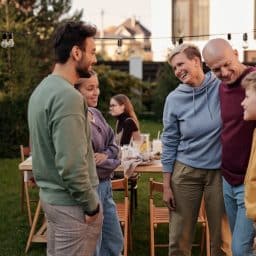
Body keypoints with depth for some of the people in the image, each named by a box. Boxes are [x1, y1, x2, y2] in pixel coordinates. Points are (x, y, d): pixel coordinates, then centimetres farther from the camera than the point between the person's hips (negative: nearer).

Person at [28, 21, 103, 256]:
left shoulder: (43, 88, 9)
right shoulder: (68, 96, -22)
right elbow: (71, 164, -25)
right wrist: (91, 204, -14)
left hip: (50, 194, 9)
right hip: (71, 202, -9)